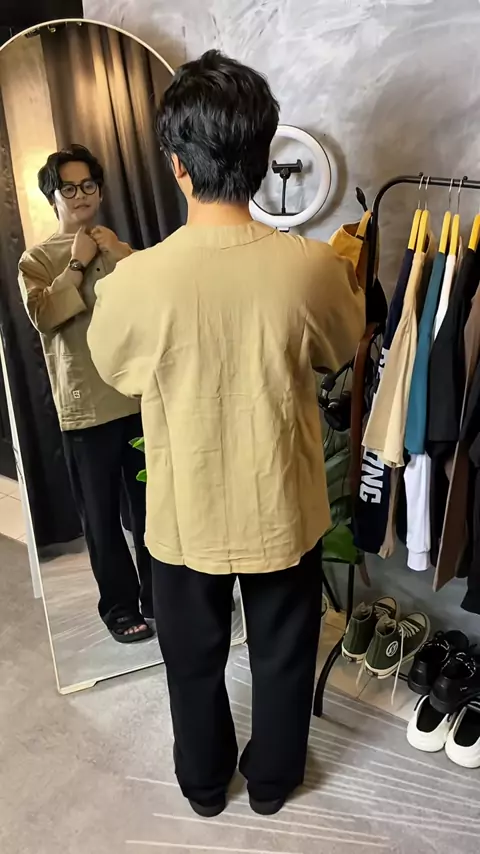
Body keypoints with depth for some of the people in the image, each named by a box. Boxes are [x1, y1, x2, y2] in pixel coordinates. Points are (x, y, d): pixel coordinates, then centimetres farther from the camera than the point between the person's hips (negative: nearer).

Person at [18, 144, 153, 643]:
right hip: (84, 406, -2)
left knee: (151, 504, 10)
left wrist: (121, 257, -9)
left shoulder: (122, 250, 12)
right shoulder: (36, 260, 4)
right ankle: (119, 606, 26)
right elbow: (44, 316, -14)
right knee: (101, 514, 7)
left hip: (139, 397, 3)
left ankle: (157, 596, 30)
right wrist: (77, 264, -11)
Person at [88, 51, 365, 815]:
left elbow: (112, 366, 0)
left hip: (187, 518, 0)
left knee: (194, 662, 25)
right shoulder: (312, 266, -18)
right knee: (283, 658, 26)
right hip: (284, 512, 1)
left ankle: (204, 783, 50)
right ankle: (272, 780, 50)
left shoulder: (138, 278, -20)